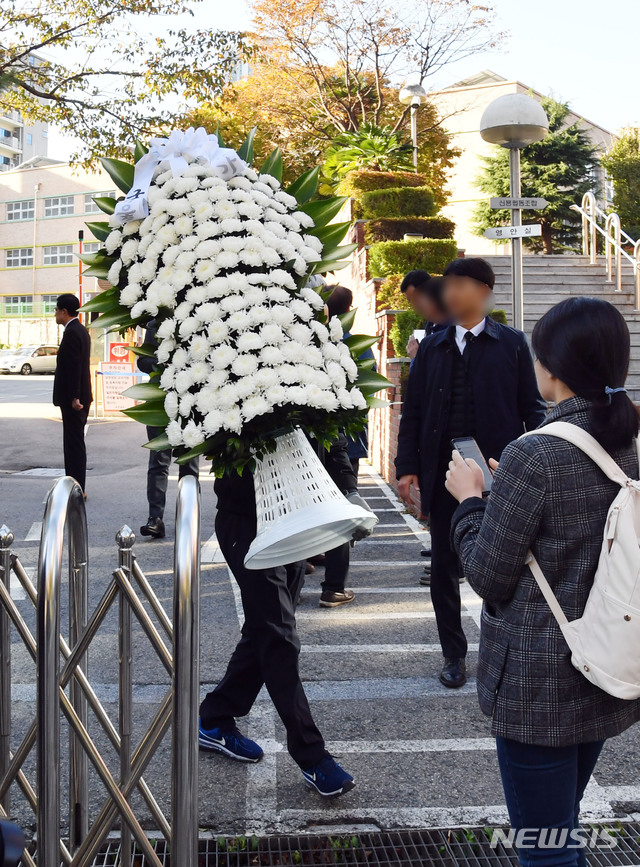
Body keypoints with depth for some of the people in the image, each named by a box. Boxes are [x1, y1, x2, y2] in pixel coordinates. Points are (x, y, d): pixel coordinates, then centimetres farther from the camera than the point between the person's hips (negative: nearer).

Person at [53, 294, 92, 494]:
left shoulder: (71, 333, -16)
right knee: (74, 442, 15)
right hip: (78, 397, 10)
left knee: (74, 443, -6)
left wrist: (73, 397, -22)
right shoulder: (81, 330, 15)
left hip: (73, 399, -10)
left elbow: (73, 367, -21)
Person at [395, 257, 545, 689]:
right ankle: (455, 655, 24)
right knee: (444, 568, 9)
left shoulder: (512, 343, 1)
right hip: (444, 472, 3)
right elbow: (413, 410, 9)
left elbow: (533, 407, 0)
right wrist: (408, 467, 1)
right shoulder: (432, 347, 9)